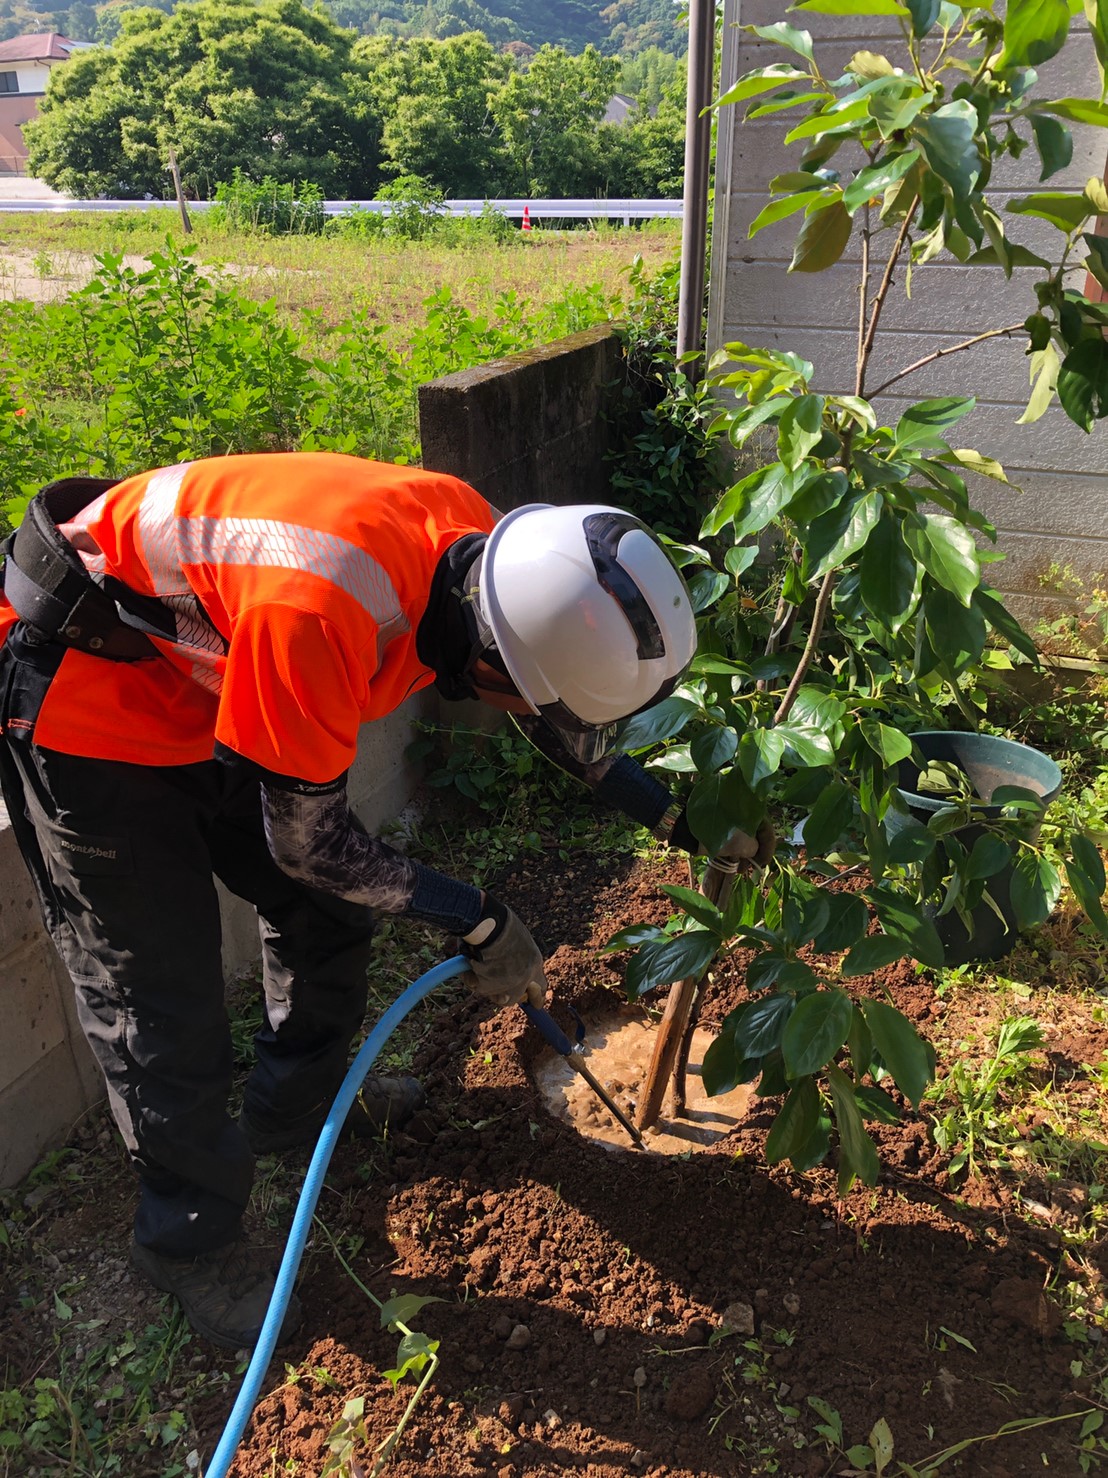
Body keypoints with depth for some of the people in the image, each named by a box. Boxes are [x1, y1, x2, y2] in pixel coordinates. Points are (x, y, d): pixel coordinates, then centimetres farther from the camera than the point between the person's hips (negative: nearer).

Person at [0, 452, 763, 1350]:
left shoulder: (474, 540, -17)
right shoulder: (313, 615, -42)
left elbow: (561, 719, 3)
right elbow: (308, 841, -26)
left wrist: (679, 818, 4)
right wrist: (480, 922, -16)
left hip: (206, 677, 7)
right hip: (85, 690, -7)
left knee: (328, 914, 12)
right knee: (160, 997, -1)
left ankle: (296, 1108, 38)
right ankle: (192, 1239, 23)